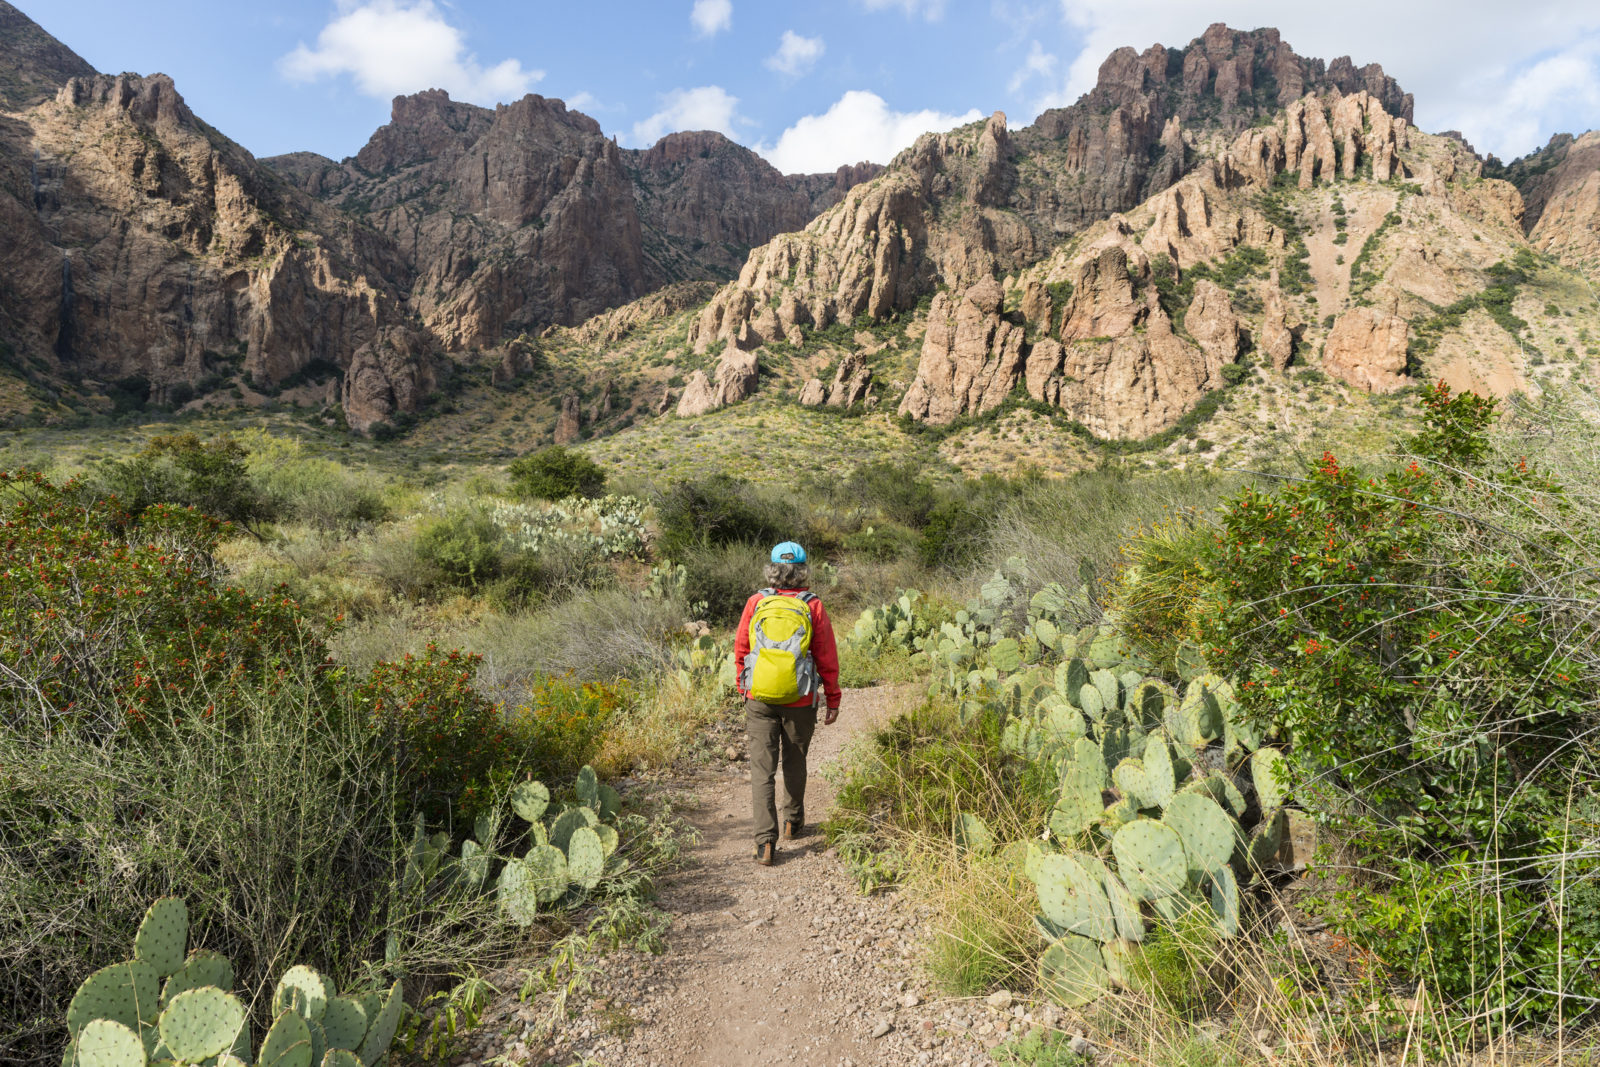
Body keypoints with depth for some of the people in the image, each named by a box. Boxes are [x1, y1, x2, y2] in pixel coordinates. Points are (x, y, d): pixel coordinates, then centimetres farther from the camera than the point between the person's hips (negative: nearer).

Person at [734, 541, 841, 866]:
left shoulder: (756, 603, -4)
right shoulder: (813, 607, -8)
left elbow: (741, 650, 4)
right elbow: (827, 659, -5)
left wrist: (743, 690, 19)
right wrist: (833, 700, 6)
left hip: (759, 700, 0)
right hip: (799, 702, 0)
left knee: (762, 768, 4)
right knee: (794, 763, 20)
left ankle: (766, 840, -4)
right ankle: (793, 823, 38)